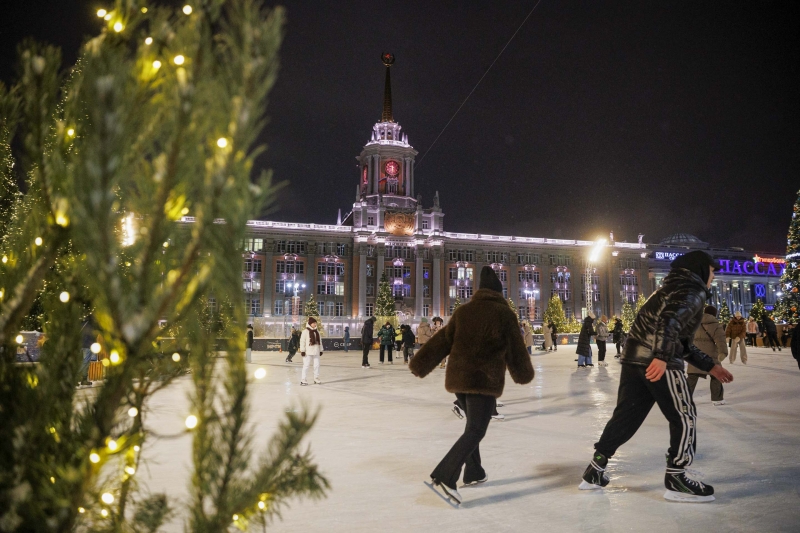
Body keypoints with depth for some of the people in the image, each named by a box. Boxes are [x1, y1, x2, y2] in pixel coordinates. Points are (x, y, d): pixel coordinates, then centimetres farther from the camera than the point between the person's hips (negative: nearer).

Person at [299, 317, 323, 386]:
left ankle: (316, 378, 20)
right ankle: (303, 379, 1)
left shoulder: (317, 332, 13)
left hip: (316, 352, 6)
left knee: (317, 365, 8)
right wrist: (302, 350, -12)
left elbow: (319, 341, 18)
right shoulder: (305, 331, -6)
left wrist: (321, 350, 16)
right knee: (306, 365, -4)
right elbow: (302, 341, -9)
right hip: (308, 352, -6)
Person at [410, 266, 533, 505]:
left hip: (459, 377, 6)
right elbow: (515, 349, -2)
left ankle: (473, 472, 30)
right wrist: (524, 374, 16)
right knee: (476, 430, -4)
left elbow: (443, 340, 5)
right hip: (485, 379, -6)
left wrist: (420, 365, 7)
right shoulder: (504, 314, -5)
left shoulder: (463, 310, 7)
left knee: (473, 424, 22)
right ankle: (444, 477, -16)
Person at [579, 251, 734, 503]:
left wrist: (711, 366, 30)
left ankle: (595, 471, 15)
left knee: (626, 415, 12)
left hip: (635, 358, 9)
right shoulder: (693, 290, -1)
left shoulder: (675, 288, 30)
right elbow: (671, 320, -22)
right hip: (657, 362, -9)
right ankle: (675, 477, 11)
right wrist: (662, 357, -31)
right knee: (684, 416, 5)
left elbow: (683, 342, 31)